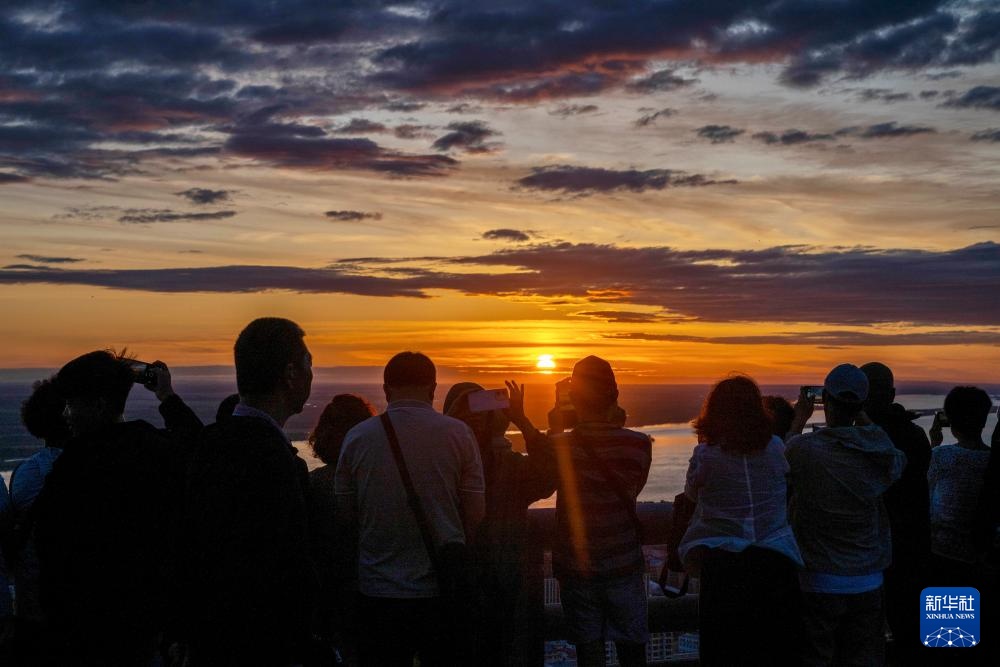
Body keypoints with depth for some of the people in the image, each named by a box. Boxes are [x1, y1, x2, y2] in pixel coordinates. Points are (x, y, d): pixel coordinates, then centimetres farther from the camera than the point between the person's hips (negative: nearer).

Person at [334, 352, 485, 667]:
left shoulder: (358, 437, -3)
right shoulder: (457, 434, -6)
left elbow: (344, 517, 4)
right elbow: (476, 515, -4)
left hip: (378, 591, 1)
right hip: (442, 590, -1)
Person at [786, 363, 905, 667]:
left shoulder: (803, 448, -17)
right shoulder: (878, 454, -7)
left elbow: (783, 468, 8)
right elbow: (897, 460, 19)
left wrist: (799, 420, 18)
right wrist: (860, 416, 24)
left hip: (818, 583, -3)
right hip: (867, 585, 3)